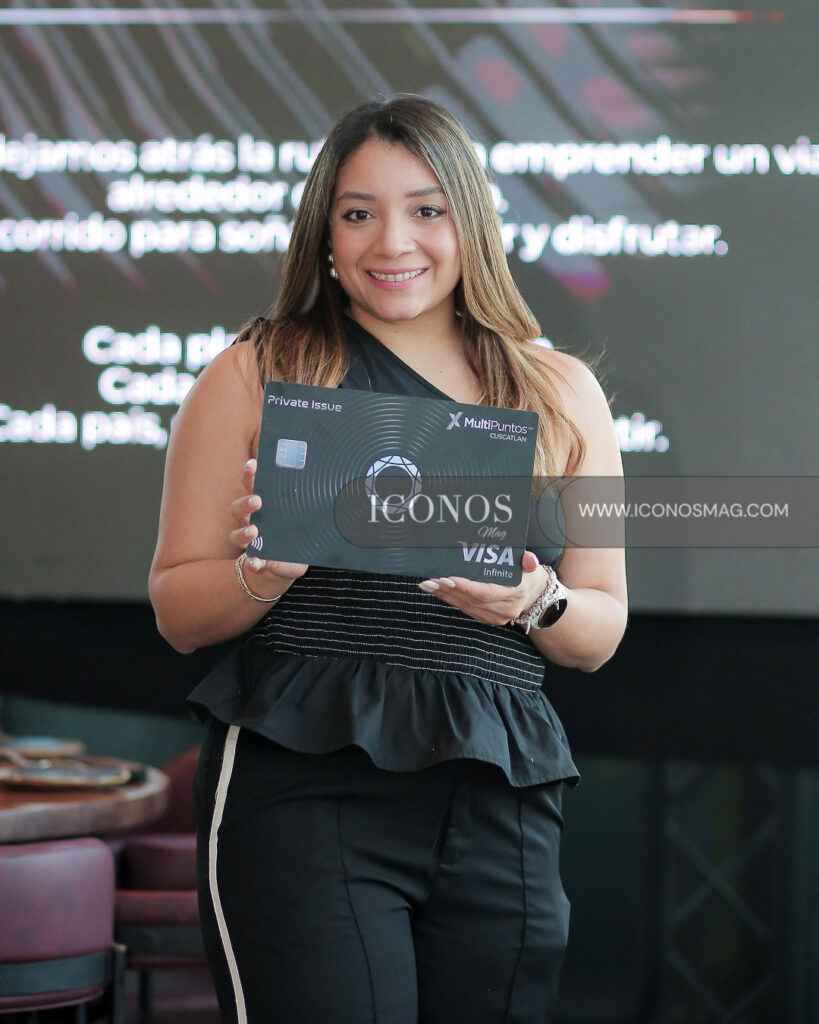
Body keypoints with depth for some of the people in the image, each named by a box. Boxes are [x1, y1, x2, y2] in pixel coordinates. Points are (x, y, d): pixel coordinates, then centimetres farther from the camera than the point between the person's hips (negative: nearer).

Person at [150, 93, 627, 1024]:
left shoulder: (561, 396, 14)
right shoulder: (253, 377, 7)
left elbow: (602, 634, 15)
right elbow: (177, 613, 7)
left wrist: (537, 603, -7)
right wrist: (265, 572, -13)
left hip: (499, 802, 3)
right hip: (303, 794, -3)